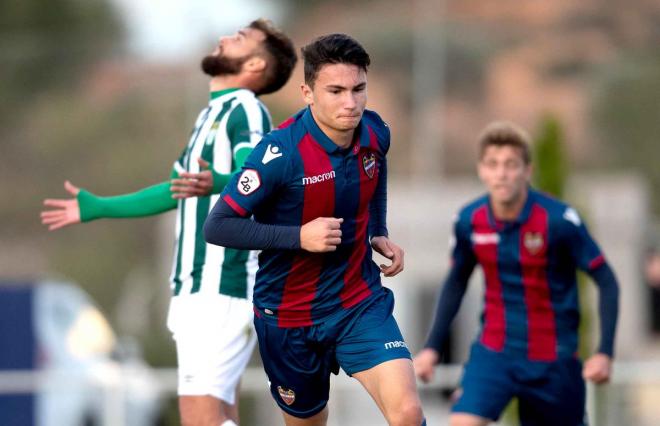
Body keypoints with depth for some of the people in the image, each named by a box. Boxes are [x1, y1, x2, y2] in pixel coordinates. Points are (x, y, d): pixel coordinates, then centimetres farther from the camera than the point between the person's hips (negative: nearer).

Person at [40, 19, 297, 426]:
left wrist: (215, 184, -47)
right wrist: (96, 208, 38)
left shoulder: (246, 110, -8)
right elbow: (177, 189, 32)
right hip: (197, 291, 9)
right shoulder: (213, 115, 20)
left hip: (223, 293, -9)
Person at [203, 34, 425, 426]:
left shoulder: (375, 133, -6)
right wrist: (299, 237, -28)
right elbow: (217, 226, -22)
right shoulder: (281, 151, -24)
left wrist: (379, 233, 8)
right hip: (289, 316, -3)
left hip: (361, 303, 3)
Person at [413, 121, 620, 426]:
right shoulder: (469, 221, -5)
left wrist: (604, 352, -18)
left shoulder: (558, 219, -16)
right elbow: (456, 283, 13)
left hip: (553, 359, -2)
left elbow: (607, 282, -10)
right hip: (494, 352, 2)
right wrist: (432, 347, 10)